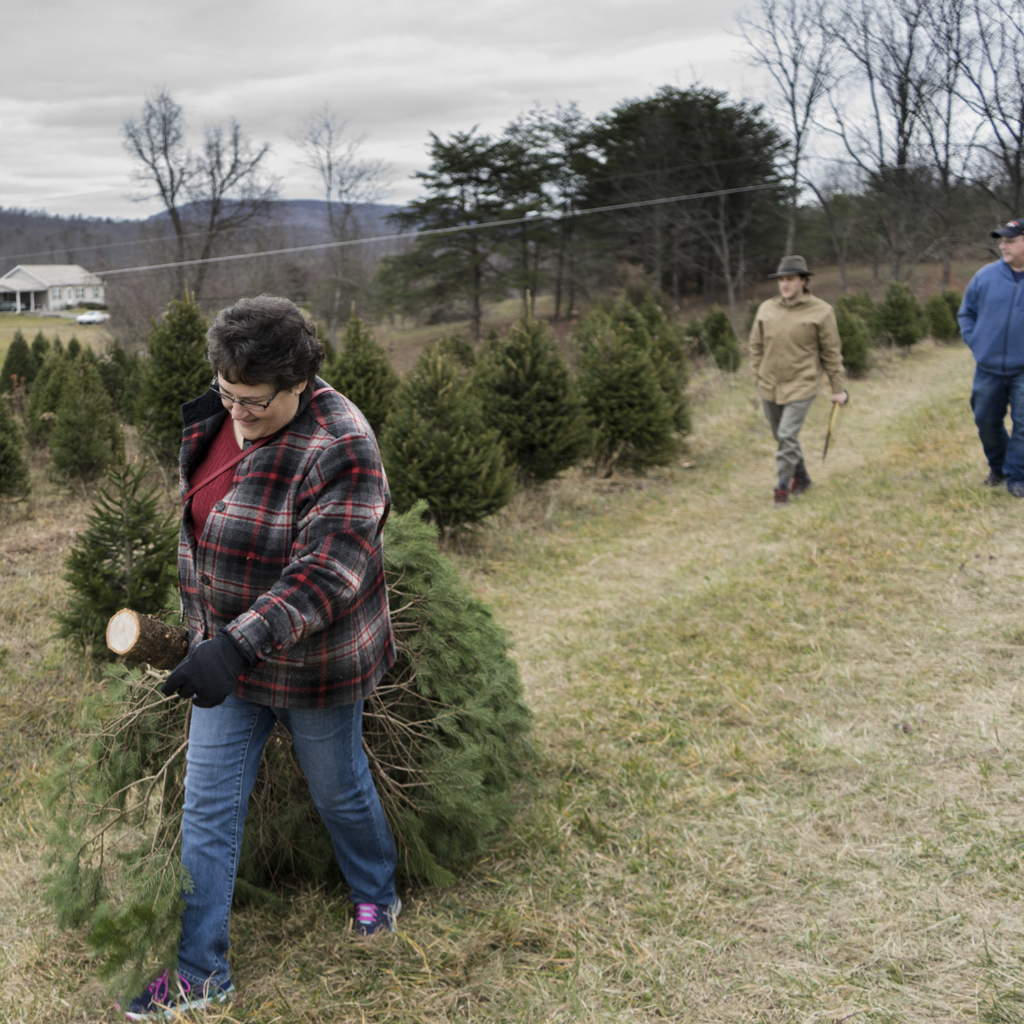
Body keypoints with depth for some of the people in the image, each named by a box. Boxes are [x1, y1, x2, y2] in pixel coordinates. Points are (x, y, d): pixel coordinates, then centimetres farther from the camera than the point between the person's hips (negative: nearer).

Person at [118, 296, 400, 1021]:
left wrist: (236, 645, -43)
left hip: (314, 660, -6)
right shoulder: (214, 415, -4)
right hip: (227, 648, 6)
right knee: (208, 808, 8)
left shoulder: (340, 450, -27)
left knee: (338, 791, 17)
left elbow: (324, 574, -33)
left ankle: (377, 896, 47)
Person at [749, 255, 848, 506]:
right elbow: (756, 345, 11)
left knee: (788, 435, -14)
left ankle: (782, 486, 0)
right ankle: (801, 478, 34)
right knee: (781, 437, 15)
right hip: (769, 385, 5)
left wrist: (838, 388, -1)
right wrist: (758, 377, 7)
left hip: (801, 385, -5)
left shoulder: (820, 311, -7)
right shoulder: (766, 308, 3)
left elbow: (832, 352, -3)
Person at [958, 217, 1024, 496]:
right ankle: (998, 468, 33)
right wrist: (976, 344, 2)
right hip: (989, 368, 3)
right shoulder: (986, 276, -2)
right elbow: (966, 313, 12)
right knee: (986, 421, 12)